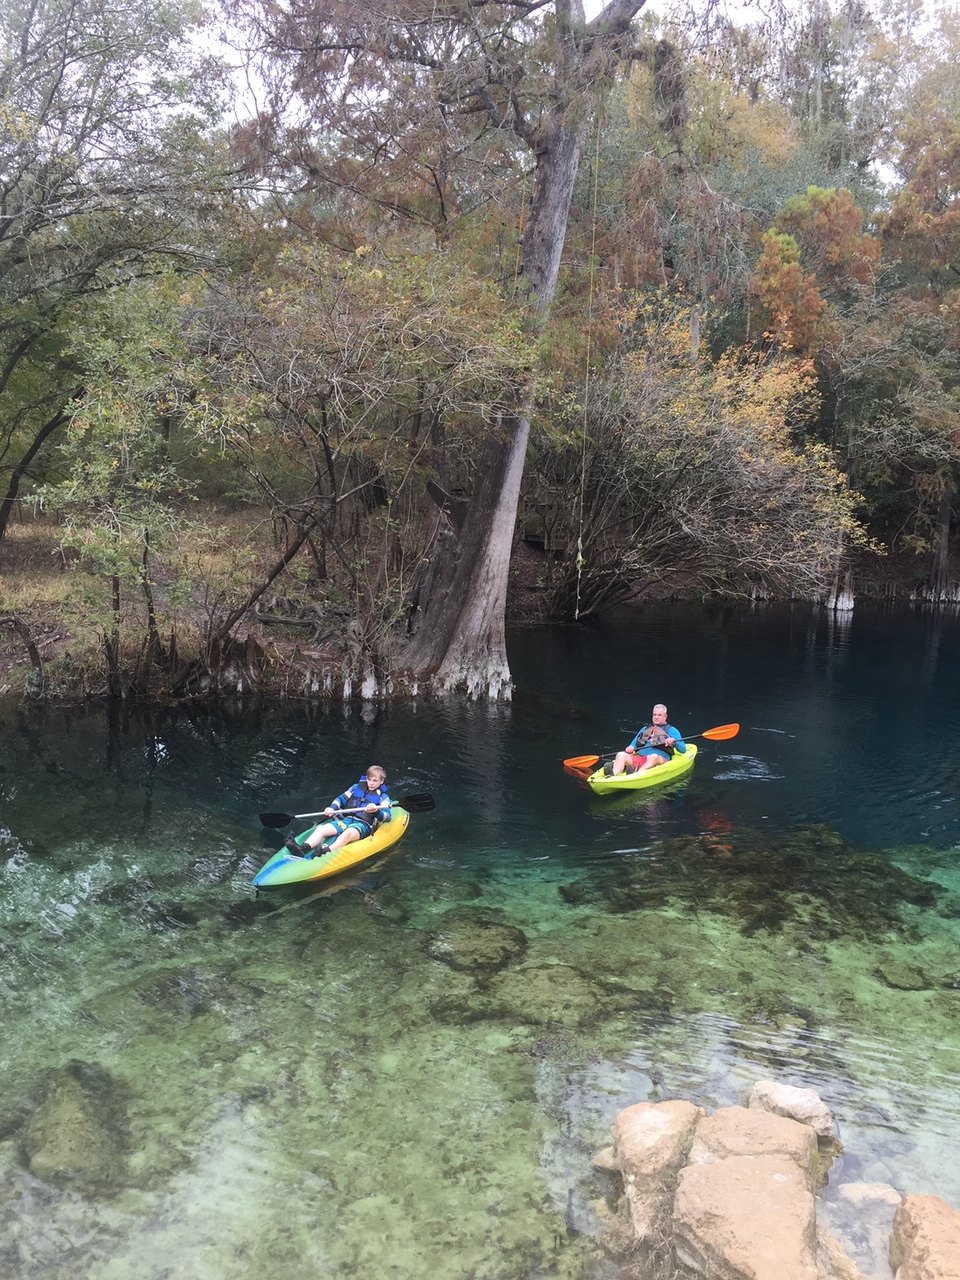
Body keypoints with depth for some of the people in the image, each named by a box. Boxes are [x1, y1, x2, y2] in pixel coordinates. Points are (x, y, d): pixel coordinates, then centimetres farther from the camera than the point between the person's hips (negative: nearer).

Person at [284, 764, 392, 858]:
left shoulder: (382, 796, 7)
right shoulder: (357, 787, 19)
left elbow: (387, 817, -6)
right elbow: (341, 799, 17)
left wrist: (376, 811, -27)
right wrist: (332, 808, -5)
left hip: (363, 824, -5)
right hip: (346, 820, 5)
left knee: (348, 833, -40)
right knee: (321, 828, -21)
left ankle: (327, 852, -63)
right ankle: (303, 849, -44)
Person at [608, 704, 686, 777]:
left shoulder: (671, 730, 18)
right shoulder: (645, 729, 31)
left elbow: (683, 750, 9)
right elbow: (633, 745, 25)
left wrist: (674, 741, -12)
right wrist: (630, 748, 0)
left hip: (659, 760, -4)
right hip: (639, 758, 4)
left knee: (653, 756, -39)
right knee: (621, 755, -22)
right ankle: (613, 777, -50)